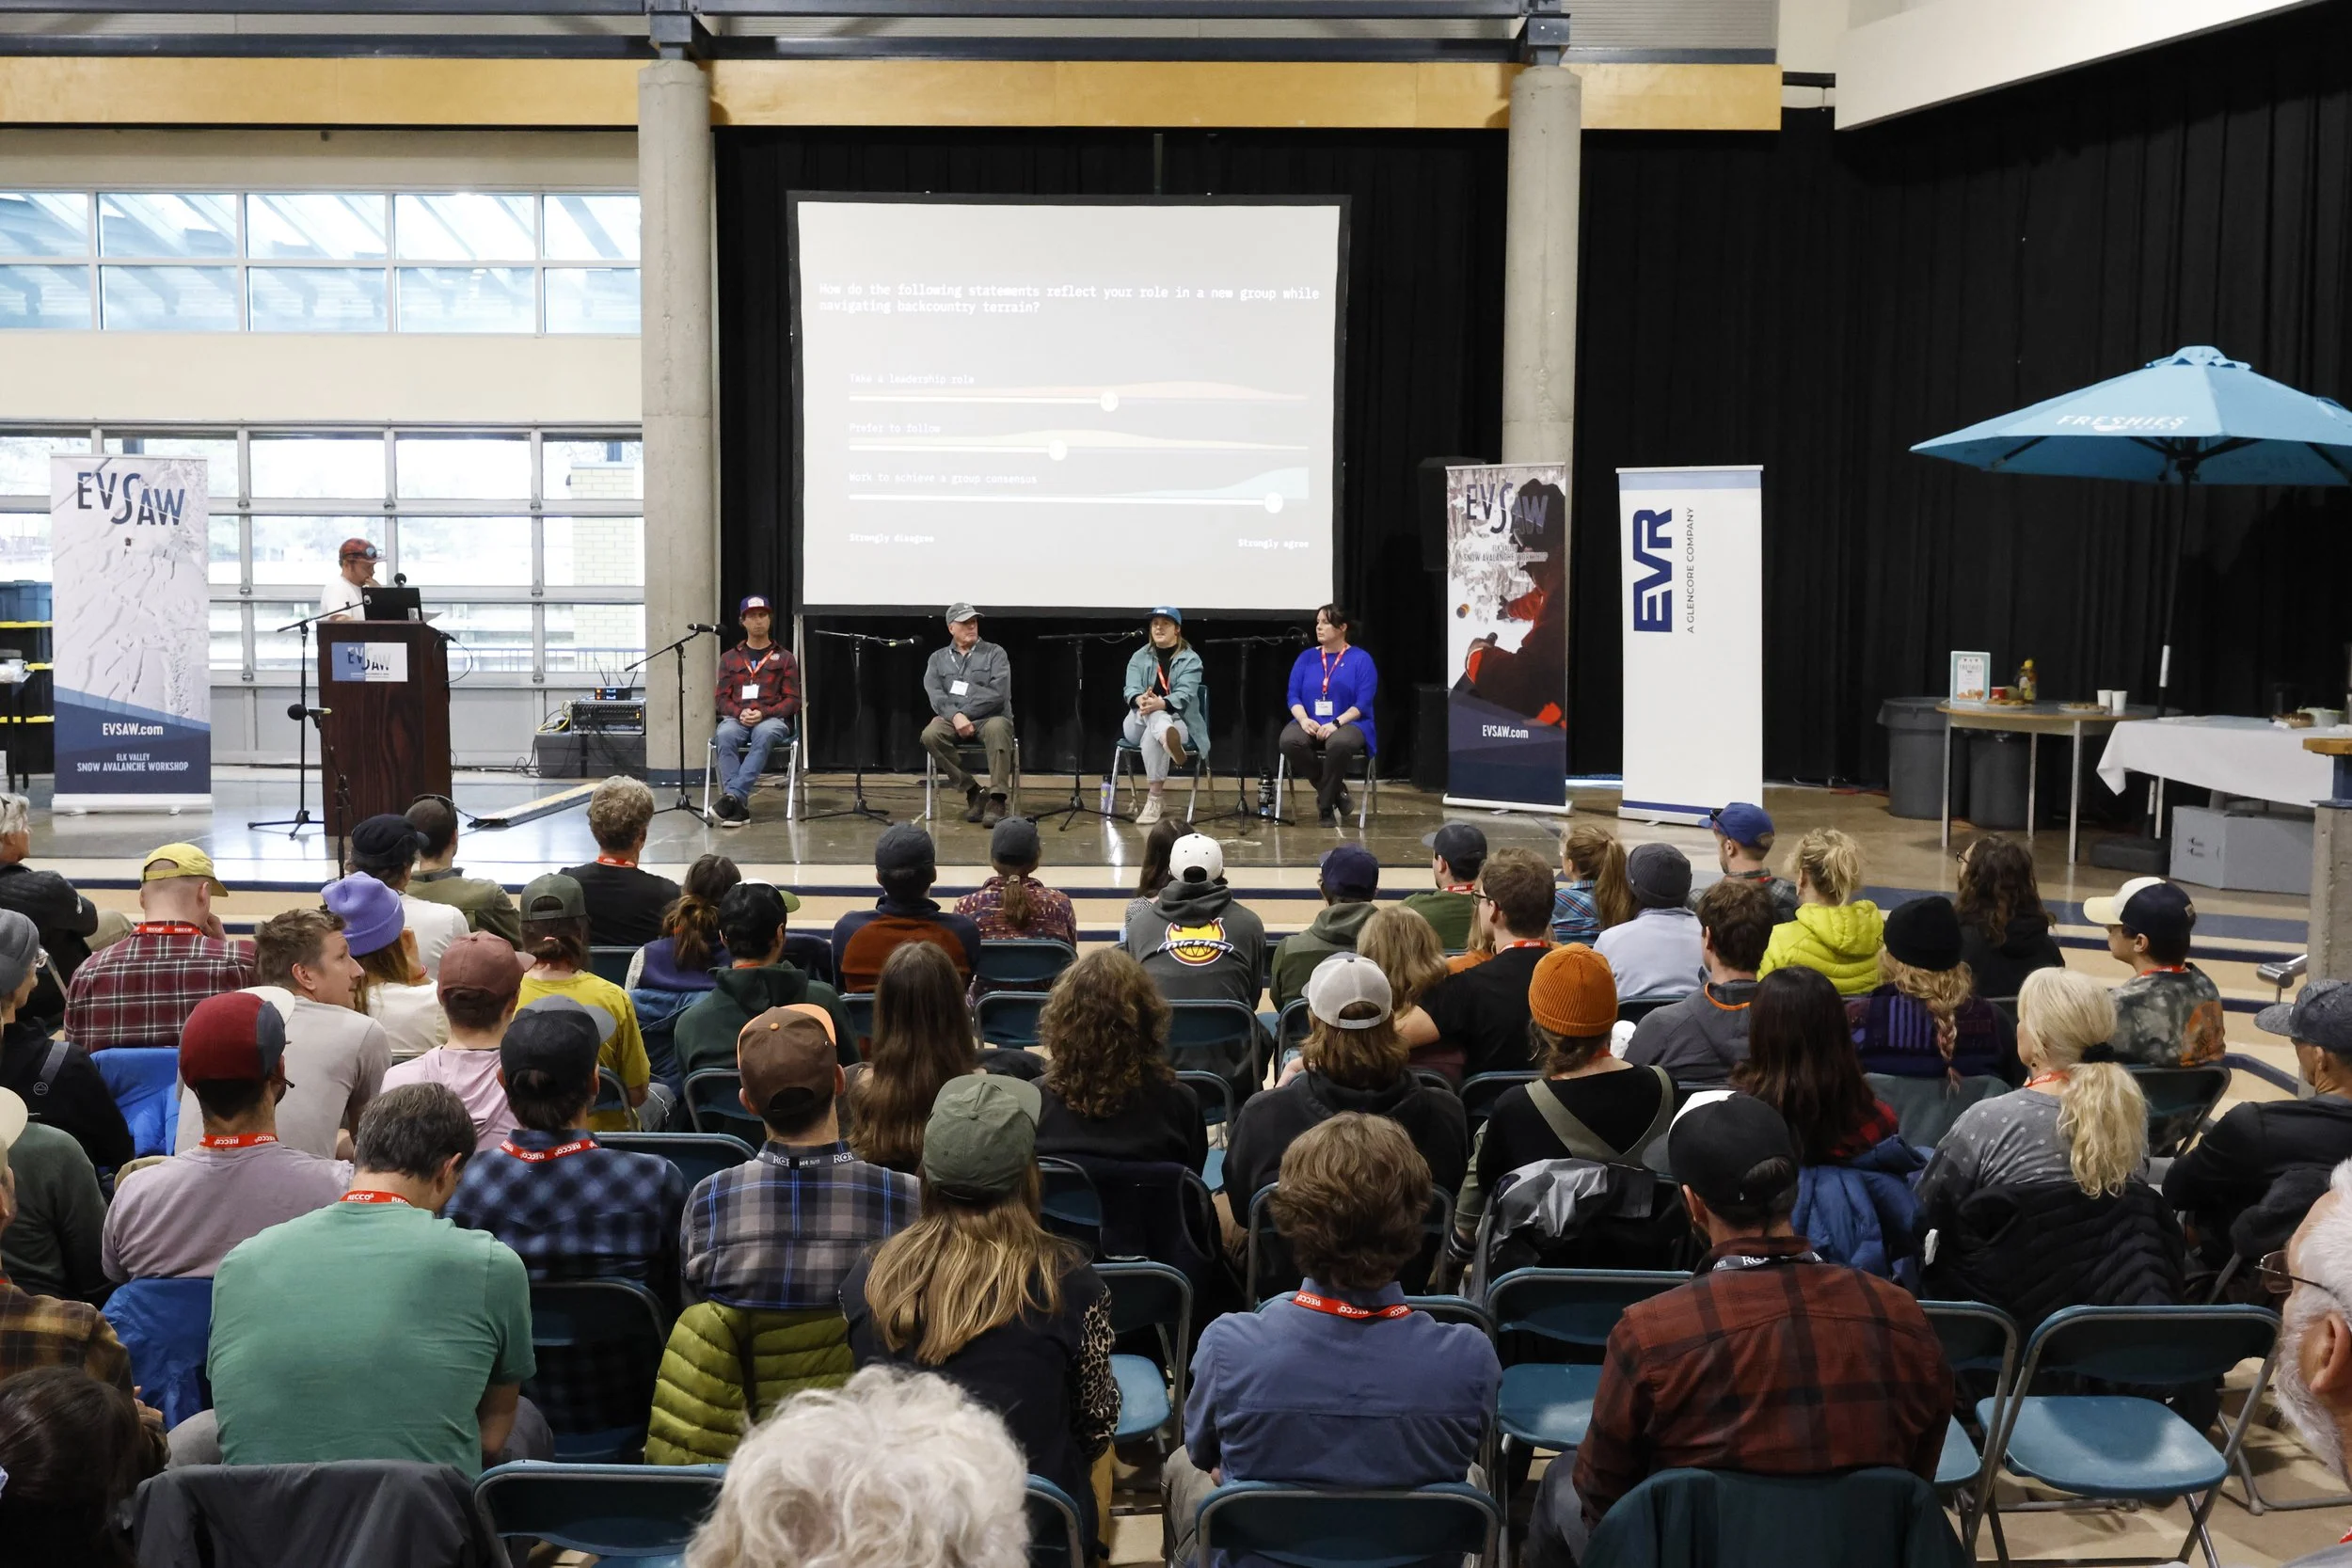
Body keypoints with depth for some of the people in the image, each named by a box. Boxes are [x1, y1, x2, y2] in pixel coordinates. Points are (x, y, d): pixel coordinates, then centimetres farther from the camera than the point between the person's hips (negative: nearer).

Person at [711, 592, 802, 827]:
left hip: (772, 718, -2)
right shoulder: (729, 658, 19)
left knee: (763, 734, -40)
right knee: (724, 736, -36)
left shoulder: (784, 658, 14)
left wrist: (763, 713, -12)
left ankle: (733, 796, -49)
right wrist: (739, 713, -9)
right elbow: (721, 697, 13)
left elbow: (793, 700, 6)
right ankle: (739, 806, -42)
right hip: (736, 717, 2)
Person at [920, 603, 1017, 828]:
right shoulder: (938, 658, 15)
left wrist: (965, 714, -12)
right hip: (952, 720, 2)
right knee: (930, 734, -30)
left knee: (997, 729, -38)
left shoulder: (994, 653, 7)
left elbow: (999, 694, -7)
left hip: (989, 718, -2)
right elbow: (934, 694, -2)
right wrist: (955, 716, -21)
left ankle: (996, 799, -36)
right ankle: (973, 792, -19)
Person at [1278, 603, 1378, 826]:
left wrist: (1336, 723, -22)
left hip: (1348, 724, -4)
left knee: (1339, 744, -40)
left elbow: (1363, 704, -7)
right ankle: (1336, 791, -12)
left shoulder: (1361, 659, 2)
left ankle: (1325, 804, -16)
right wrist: (1304, 720, -15)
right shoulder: (1306, 658, 13)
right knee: (1289, 741, -32)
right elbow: (1293, 696, 6)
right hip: (1310, 724, 4)